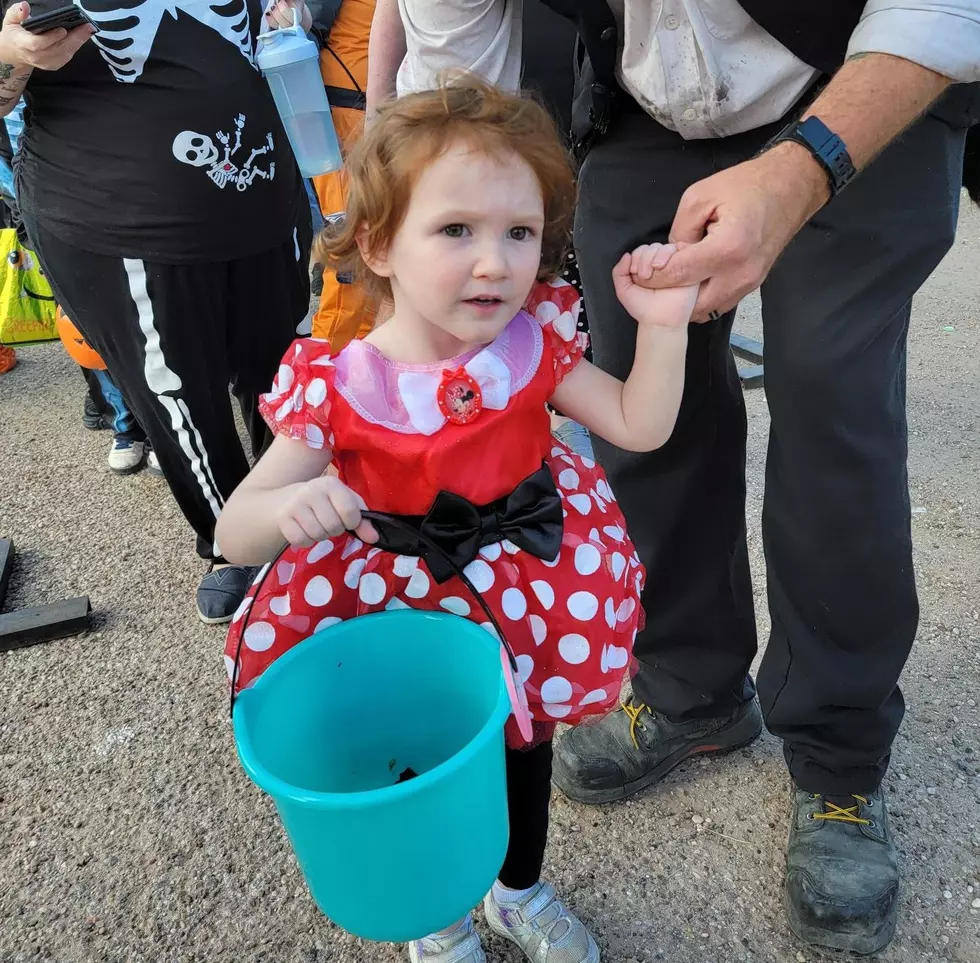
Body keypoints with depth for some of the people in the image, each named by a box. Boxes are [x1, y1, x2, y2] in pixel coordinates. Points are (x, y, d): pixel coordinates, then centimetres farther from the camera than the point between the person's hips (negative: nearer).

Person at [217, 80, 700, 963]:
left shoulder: (535, 343, -14)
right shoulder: (337, 389, -23)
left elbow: (640, 426, -8)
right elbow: (234, 533, -19)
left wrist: (662, 326, -22)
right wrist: (288, 507, -41)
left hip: (524, 604, 3)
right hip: (406, 618, -3)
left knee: (527, 748, 24)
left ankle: (523, 892, 56)